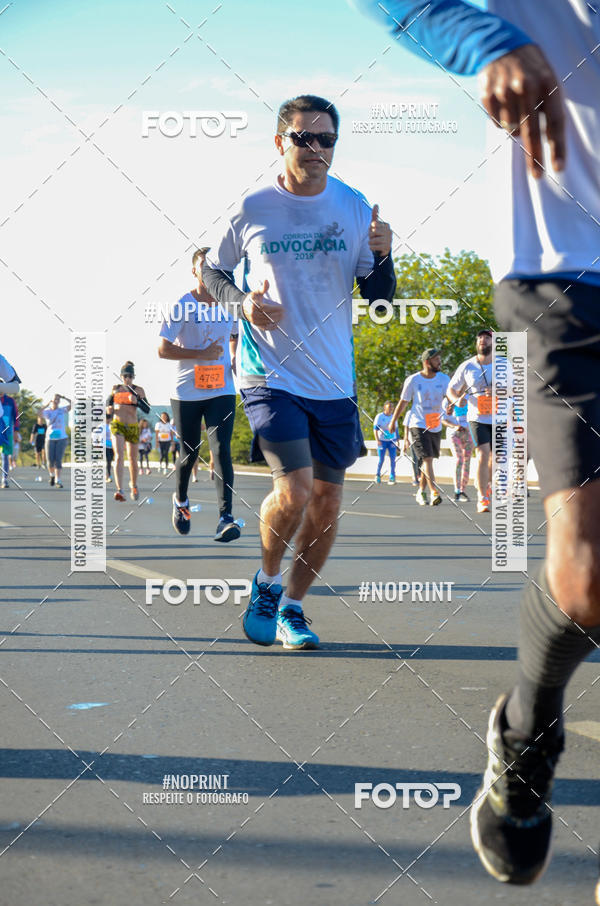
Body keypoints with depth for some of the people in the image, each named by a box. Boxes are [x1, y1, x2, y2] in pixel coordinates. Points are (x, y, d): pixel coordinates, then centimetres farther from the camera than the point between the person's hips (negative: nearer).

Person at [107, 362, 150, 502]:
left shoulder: (138, 390, 0)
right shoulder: (115, 388, 6)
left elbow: (147, 410, -7)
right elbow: (109, 402, 21)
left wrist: (137, 401, -23)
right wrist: (109, 409, -1)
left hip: (133, 427, 1)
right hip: (117, 425, -1)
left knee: (133, 459, 12)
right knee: (119, 456, -19)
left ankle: (133, 485, 39)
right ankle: (119, 490, -30)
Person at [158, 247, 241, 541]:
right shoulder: (181, 306, -6)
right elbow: (162, 349, -9)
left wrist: (235, 360, 4)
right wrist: (201, 354, -18)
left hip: (222, 391, 2)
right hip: (187, 393, -1)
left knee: (221, 450, -13)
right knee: (189, 453, 9)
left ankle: (225, 518, -20)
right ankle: (180, 500, 39)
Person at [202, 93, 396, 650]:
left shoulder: (354, 207, 2)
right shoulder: (252, 209, -5)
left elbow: (378, 298, 4)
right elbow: (212, 271, 10)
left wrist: (382, 256, -16)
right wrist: (242, 303, -10)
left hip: (334, 381, 4)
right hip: (270, 375, -4)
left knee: (327, 501, 7)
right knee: (294, 490, -17)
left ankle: (291, 607, 25)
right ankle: (266, 582, 12)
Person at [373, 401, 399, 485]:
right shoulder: (379, 416, -5)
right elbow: (375, 429, -8)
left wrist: (397, 440, 15)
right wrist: (377, 440, -18)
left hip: (392, 441, 4)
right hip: (382, 441, -4)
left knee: (393, 459, -5)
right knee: (381, 459, -5)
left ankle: (392, 477, -1)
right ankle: (378, 475, 16)